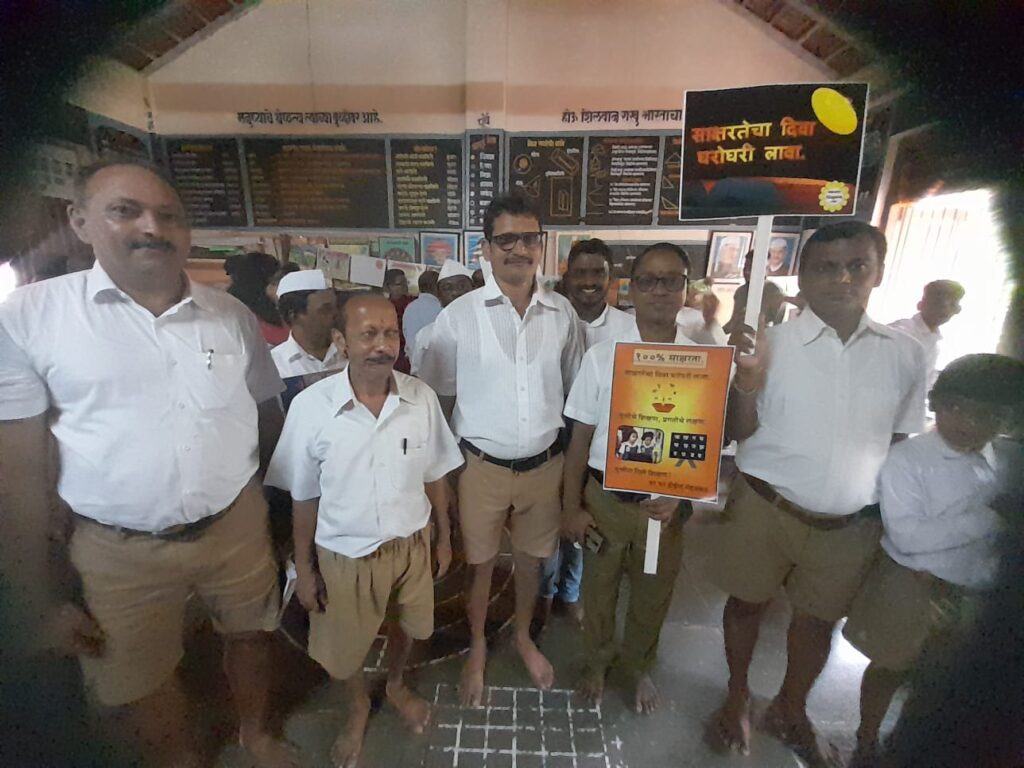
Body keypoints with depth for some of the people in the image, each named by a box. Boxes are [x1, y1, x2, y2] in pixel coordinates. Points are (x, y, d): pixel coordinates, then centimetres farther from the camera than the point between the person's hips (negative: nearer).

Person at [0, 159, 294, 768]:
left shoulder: (231, 314, -3)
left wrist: (278, 507, 6)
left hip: (238, 526, 2)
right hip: (116, 549, -1)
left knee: (251, 634, 23)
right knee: (136, 688, 18)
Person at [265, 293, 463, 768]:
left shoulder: (421, 398, -15)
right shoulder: (310, 406, -19)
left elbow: (435, 477, -2)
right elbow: (304, 497, -8)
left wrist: (444, 538, 5)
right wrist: (303, 568, -2)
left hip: (412, 544, 2)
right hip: (345, 555, -1)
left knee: (408, 626, 26)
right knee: (342, 649, 21)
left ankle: (396, 686, 60)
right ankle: (358, 707, 56)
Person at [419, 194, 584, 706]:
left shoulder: (562, 313, -2)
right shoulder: (458, 316, -10)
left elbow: (574, 389, 8)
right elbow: (437, 398, -3)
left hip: (544, 464, 3)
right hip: (481, 466, -2)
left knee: (531, 558, 22)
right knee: (479, 563, 17)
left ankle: (524, 638, 51)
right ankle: (477, 649, 46)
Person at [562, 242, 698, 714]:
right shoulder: (601, 357, -9)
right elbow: (580, 438, -5)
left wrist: (679, 496, -12)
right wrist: (571, 507, -3)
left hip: (667, 503, 1)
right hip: (605, 497, 0)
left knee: (654, 595, 22)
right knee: (598, 589, 20)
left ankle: (638, 666, 53)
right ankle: (596, 663, 51)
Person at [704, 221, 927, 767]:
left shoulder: (905, 354, -1)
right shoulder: (771, 344, -11)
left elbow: (903, 442, 9)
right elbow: (738, 434, -8)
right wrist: (746, 382, -26)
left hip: (851, 522, 3)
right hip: (766, 507, -2)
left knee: (820, 618, 20)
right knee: (747, 603, 15)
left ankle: (790, 712, 48)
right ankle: (737, 699, 44)